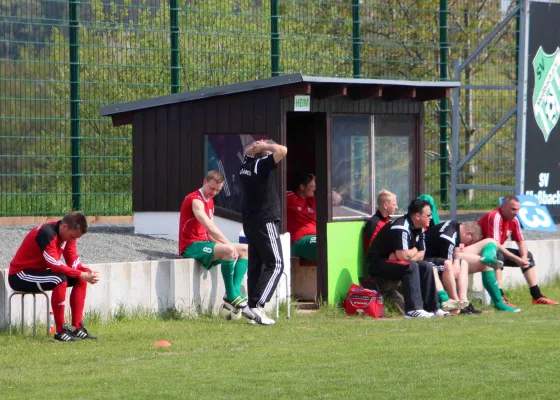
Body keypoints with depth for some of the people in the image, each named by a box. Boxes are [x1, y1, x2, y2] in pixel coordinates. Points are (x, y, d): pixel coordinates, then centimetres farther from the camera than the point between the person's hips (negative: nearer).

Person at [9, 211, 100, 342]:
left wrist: (87, 272, -21)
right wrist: (82, 274, -31)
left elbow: (74, 262, 0)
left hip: (39, 272, 10)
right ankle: (60, 331, -27)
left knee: (81, 280, 0)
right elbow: (55, 265, -32)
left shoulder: (68, 233, 0)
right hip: (19, 275, -10)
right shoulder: (47, 234, -28)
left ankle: (77, 328, -2)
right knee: (59, 280, -33)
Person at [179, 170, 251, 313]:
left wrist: (224, 243, -4)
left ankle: (236, 290, -12)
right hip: (191, 246, -10)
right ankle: (230, 295, -24)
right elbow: (210, 227, -26)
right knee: (228, 250, -33)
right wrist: (228, 244, -28)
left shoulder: (210, 202, 18)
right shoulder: (195, 200, -14)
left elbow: (211, 231, 14)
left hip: (204, 242, 10)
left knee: (245, 249, 5)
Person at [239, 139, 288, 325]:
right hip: (265, 222, -8)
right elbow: (282, 150, -27)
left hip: (249, 222, 8)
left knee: (255, 264, 10)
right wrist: (266, 146, -11)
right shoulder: (262, 165, -16)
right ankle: (258, 305, -17)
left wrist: (256, 146, 11)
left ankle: (252, 306, 8)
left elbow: (247, 151, 30)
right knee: (275, 264, -6)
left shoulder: (246, 163, 7)